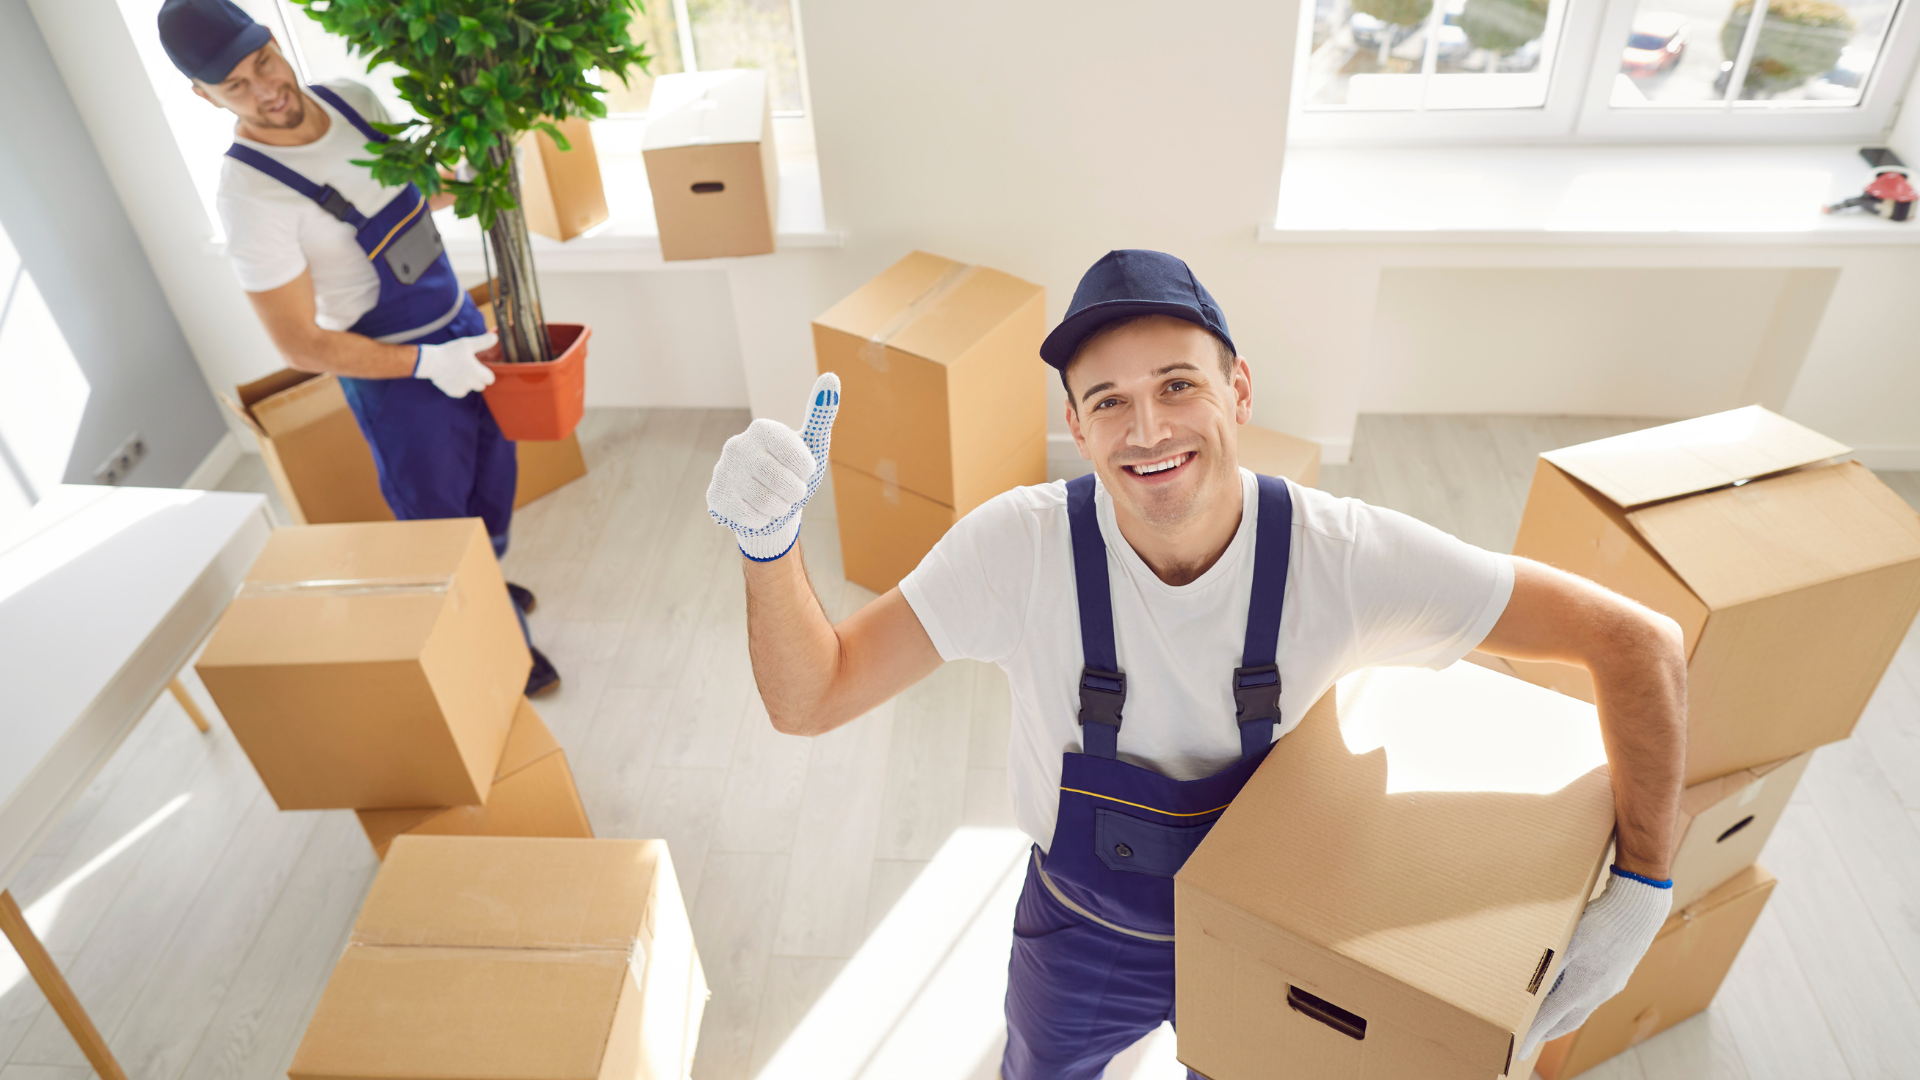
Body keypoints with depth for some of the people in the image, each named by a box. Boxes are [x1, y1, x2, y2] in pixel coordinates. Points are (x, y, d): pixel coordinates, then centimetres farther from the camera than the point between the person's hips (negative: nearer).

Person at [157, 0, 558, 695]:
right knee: (438, 515, 9)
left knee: (494, 475, 23)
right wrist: (426, 363, -25)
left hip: (459, 323, 7)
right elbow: (302, 346, -21)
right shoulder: (250, 192, -24)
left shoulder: (352, 100, -4)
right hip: (394, 373, -7)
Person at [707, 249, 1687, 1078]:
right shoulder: (1022, 546, -29)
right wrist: (770, 545, -45)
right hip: (1081, 936, 0)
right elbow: (810, 700, -27)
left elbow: (1638, 641, -21)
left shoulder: (1343, 555, -28)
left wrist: (1640, 888, -23)